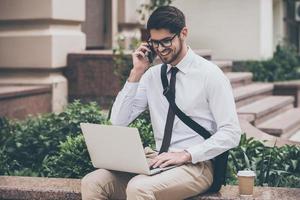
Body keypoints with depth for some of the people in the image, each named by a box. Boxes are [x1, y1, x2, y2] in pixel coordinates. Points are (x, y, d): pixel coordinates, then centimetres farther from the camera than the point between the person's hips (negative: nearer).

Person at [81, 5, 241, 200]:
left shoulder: (209, 74, -4)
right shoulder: (151, 75, 11)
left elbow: (231, 133, -8)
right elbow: (118, 121, 7)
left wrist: (186, 154, -19)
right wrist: (136, 73, 0)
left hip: (196, 164, -5)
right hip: (157, 160, 5)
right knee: (92, 183, -18)